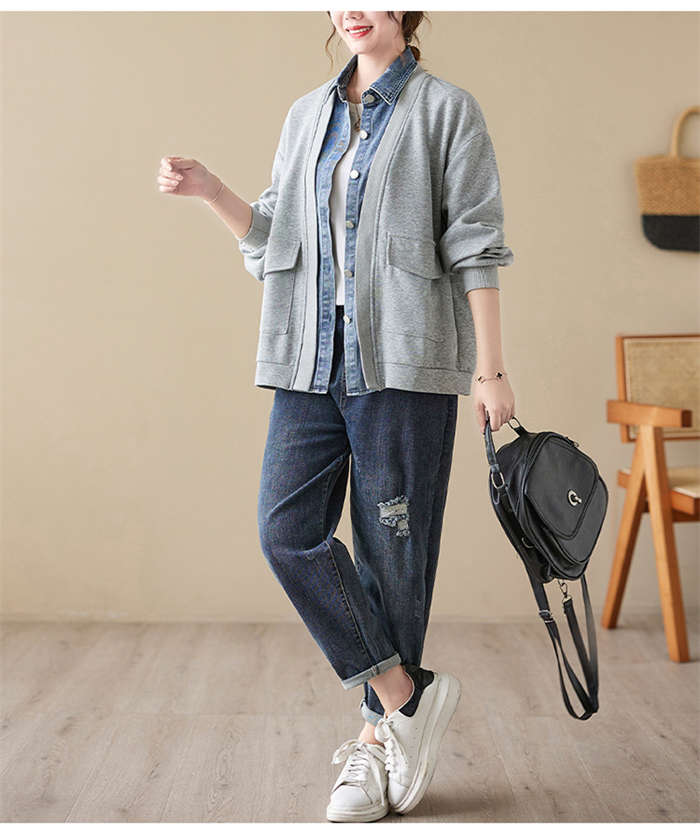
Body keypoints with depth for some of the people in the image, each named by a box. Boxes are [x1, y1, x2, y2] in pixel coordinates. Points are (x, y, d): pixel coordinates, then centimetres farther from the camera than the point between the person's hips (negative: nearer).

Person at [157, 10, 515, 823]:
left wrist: (490, 372, -6)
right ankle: (407, 696, 5)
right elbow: (272, 241, 19)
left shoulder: (445, 108, 4)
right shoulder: (308, 114, 18)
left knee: (392, 549, -1)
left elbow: (474, 249, -1)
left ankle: (376, 746, 13)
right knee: (288, 529, -8)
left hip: (403, 359, -4)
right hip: (312, 359, 5)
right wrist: (208, 190, 4)